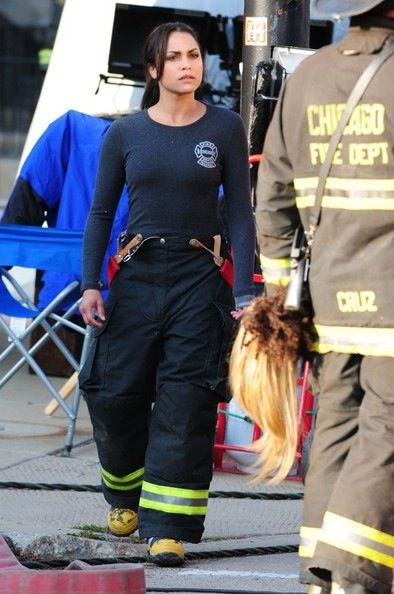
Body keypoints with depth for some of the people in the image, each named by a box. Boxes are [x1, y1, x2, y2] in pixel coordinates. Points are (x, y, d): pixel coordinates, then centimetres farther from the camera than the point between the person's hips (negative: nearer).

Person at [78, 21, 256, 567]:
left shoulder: (226, 129, 1)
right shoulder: (126, 134, 4)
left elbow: (240, 213, 1)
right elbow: (101, 211, 9)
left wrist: (244, 293, -6)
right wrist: (90, 285, 0)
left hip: (198, 278, -2)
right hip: (136, 276, 2)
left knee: (185, 406, -8)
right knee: (116, 397, 3)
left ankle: (169, 528, -8)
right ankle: (125, 496, 31)